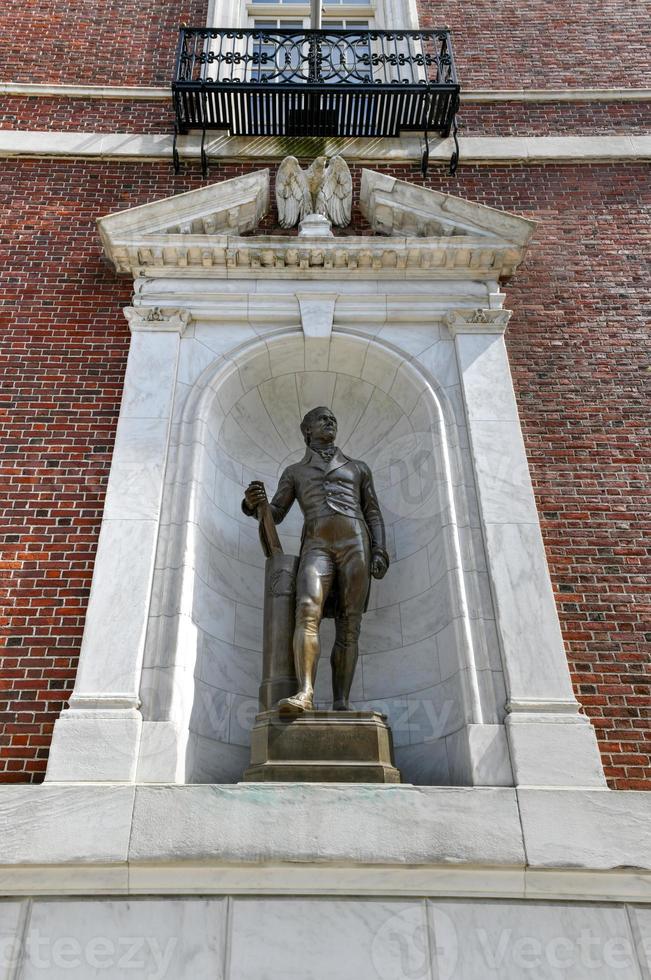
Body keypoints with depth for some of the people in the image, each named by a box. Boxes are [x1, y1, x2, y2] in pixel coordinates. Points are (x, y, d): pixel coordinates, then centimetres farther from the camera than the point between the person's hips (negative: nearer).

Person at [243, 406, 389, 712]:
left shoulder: (358, 467, 26)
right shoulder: (294, 472, 26)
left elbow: (373, 514, 18)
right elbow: (274, 515, 15)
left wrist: (379, 552, -1)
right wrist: (254, 503, -10)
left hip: (355, 544, 1)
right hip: (317, 548, 0)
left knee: (348, 627, -11)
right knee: (307, 611, -26)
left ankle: (341, 705, -16)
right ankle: (305, 693, -38)